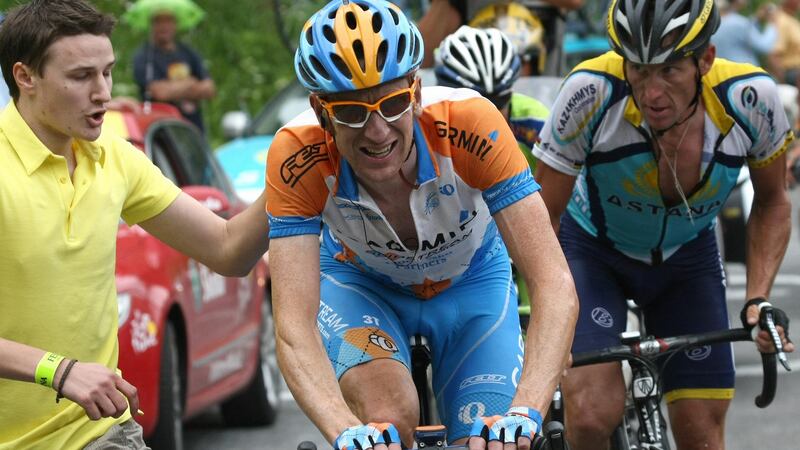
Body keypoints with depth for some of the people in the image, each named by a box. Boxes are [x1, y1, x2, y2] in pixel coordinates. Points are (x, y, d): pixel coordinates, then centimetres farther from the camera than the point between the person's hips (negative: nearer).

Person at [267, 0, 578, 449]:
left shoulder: (469, 124, -37)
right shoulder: (297, 156, -34)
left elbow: (556, 285, -40)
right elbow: (294, 328, -38)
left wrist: (524, 412, -55)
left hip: (471, 282, 1)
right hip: (360, 283, -1)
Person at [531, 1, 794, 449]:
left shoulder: (750, 97, -28)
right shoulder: (592, 92, -34)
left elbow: (772, 202, -6)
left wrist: (759, 301, -17)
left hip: (688, 257, 2)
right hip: (593, 249, -2)